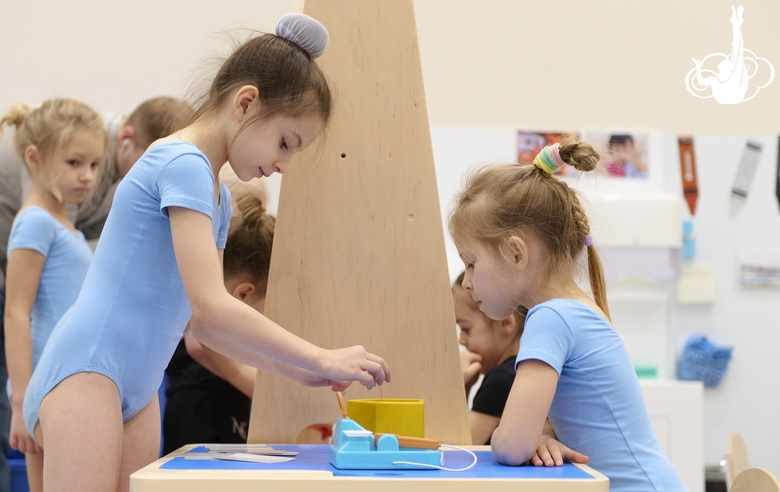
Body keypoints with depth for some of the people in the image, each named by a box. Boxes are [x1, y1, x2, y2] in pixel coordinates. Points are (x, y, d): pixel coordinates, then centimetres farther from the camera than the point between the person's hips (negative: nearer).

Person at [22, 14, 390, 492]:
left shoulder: (219, 198, 18)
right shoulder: (184, 164, -11)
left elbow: (206, 323, 21)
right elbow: (210, 308, -19)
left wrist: (298, 370, 13)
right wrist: (321, 358, -15)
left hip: (138, 393, 10)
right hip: (86, 370, -9)